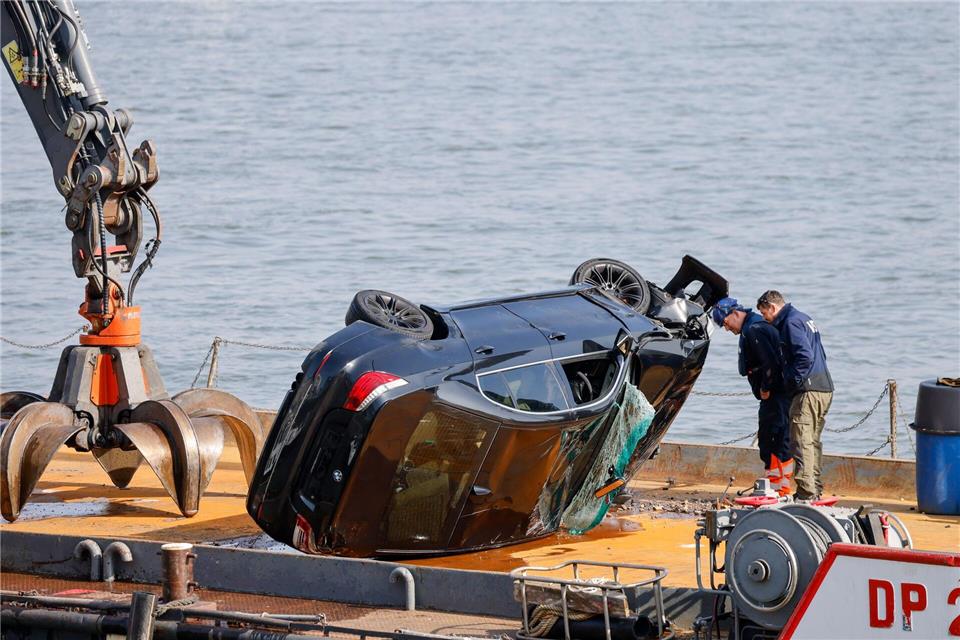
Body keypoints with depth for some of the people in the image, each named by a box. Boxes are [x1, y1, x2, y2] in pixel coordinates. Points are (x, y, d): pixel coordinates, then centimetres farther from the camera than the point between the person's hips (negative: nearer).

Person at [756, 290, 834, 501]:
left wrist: (794, 381, -13)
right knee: (812, 442, 16)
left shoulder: (792, 322, -10)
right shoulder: (804, 318, 20)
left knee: (802, 442, -10)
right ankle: (815, 490, 20)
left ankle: (806, 493, -13)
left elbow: (805, 356, -22)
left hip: (809, 391, -10)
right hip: (824, 388, 10)